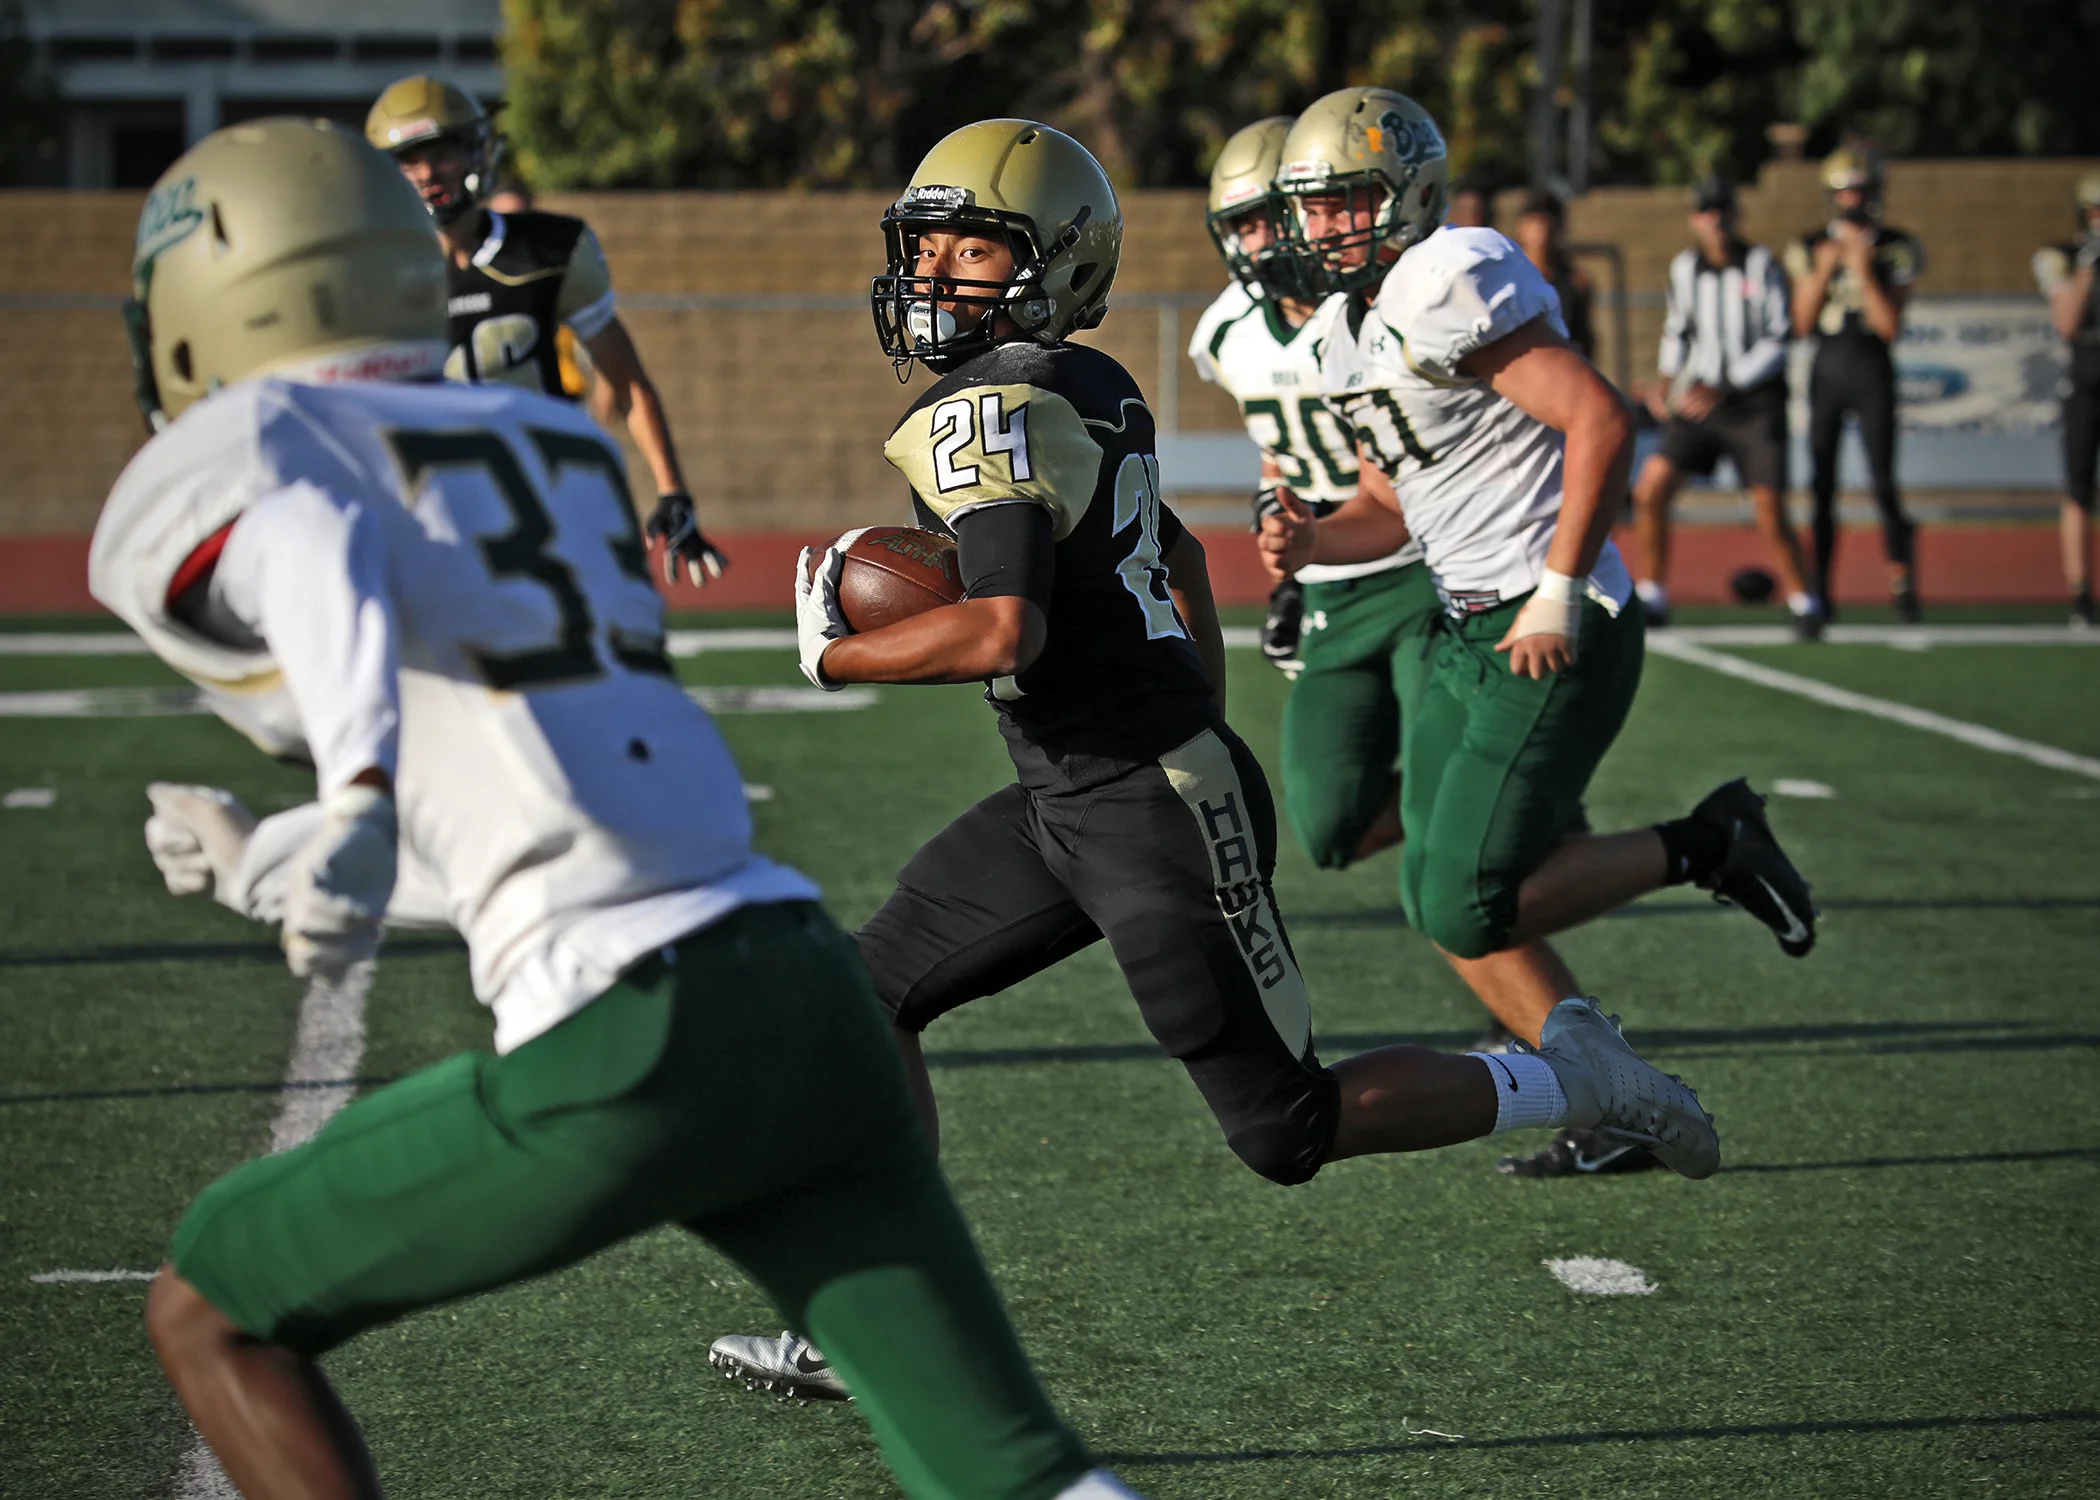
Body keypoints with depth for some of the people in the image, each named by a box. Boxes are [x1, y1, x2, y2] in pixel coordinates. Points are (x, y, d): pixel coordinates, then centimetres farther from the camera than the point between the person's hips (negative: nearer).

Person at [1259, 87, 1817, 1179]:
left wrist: (1560, 592, -21)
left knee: (1472, 906, -12)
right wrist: (1311, 540, 2)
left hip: (1554, 636, -10)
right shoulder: (1348, 334, 15)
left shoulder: (1445, 283, -15)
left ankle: (1705, 849, 5)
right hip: (1466, 634, 10)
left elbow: (1601, 421, -21)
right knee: (1436, 901, 7)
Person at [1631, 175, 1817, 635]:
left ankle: (1801, 602, 6)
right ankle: (1650, 596, 8)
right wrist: (1665, 380, 5)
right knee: (1650, 490, -6)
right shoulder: (1684, 268, 5)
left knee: (1770, 509, -13)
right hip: (1699, 401, 4)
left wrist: (1723, 389, -18)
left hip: (1755, 403, -4)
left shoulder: (1762, 266, -8)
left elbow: (1778, 341, -11)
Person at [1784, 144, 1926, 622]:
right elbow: (1802, 325, 1)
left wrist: (1863, 271, -15)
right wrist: (1823, 271, -9)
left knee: (1883, 482, -5)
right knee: (1822, 485, 1)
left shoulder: (1895, 250, -1)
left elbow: (1890, 326, -7)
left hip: (1873, 372, -2)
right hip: (1826, 370, 2)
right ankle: (1819, 591, 7)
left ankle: (1903, 583, 9)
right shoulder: (1811, 250, 5)